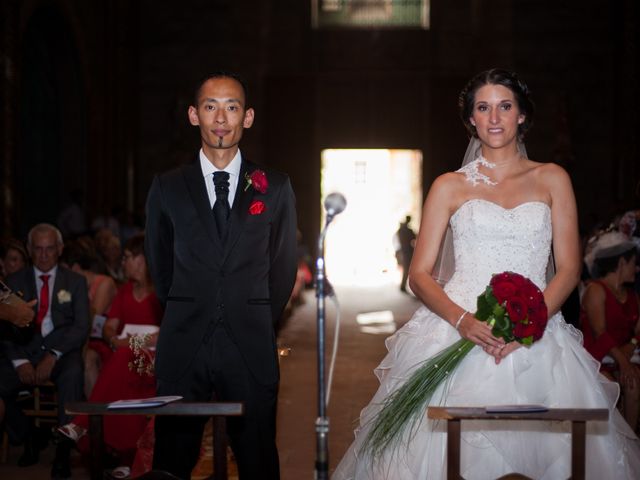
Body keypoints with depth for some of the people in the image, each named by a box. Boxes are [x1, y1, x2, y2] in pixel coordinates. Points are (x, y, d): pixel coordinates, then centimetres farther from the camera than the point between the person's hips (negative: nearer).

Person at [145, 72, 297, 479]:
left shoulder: (275, 187, 5)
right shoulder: (167, 188, 5)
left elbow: (284, 267, 12)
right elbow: (161, 268, 15)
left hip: (251, 349, 0)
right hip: (183, 349, 0)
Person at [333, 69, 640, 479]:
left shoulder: (552, 180, 11)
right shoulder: (450, 187, 10)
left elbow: (569, 268, 5)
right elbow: (419, 274, 5)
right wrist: (462, 320, -14)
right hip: (458, 333, -1)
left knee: (538, 443, -8)